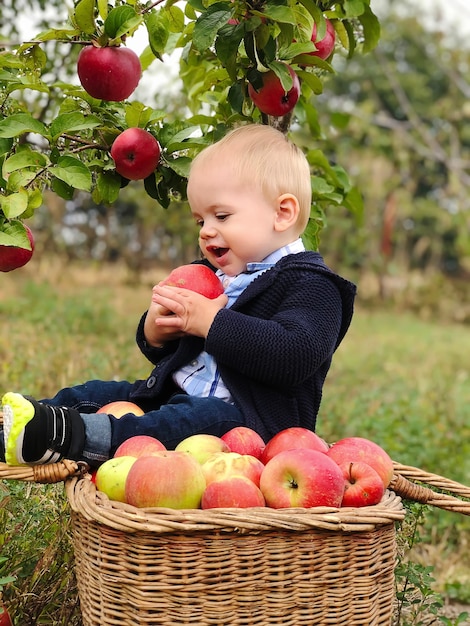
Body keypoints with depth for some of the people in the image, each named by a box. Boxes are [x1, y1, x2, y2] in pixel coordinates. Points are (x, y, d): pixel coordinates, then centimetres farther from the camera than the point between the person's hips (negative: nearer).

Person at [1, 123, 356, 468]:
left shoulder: (311, 284, -6)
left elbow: (295, 356, -26)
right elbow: (165, 353, 28)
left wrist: (212, 322, -22)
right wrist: (155, 330, 2)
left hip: (246, 417, -9)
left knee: (197, 419, -37)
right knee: (93, 395, 4)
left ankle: (68, 436, -52)